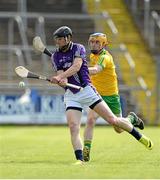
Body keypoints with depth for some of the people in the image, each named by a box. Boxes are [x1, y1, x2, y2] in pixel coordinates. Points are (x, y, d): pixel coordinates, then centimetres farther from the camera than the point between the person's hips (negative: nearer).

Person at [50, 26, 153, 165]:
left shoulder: (78, 48, -3)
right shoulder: (55, 56, 6)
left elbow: (76, 66, -20)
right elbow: (61, 76, -4)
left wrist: (59, 77, -34)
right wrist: (61, 81, -29)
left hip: (86, 89, -3)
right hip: (70, 95, 3)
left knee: (112, 120, -3)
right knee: (73, 127, -17)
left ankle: (140, 137, 15)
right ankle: (80, 160, -16)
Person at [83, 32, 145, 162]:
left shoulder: (105, 57, -23)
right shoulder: (92, 56, 2)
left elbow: (95, 70, -45)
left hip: (111, 96, -5)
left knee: (119, 129, 10)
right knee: (90, 120, -22)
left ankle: (131, 118, 43)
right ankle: (86, 151, -19)